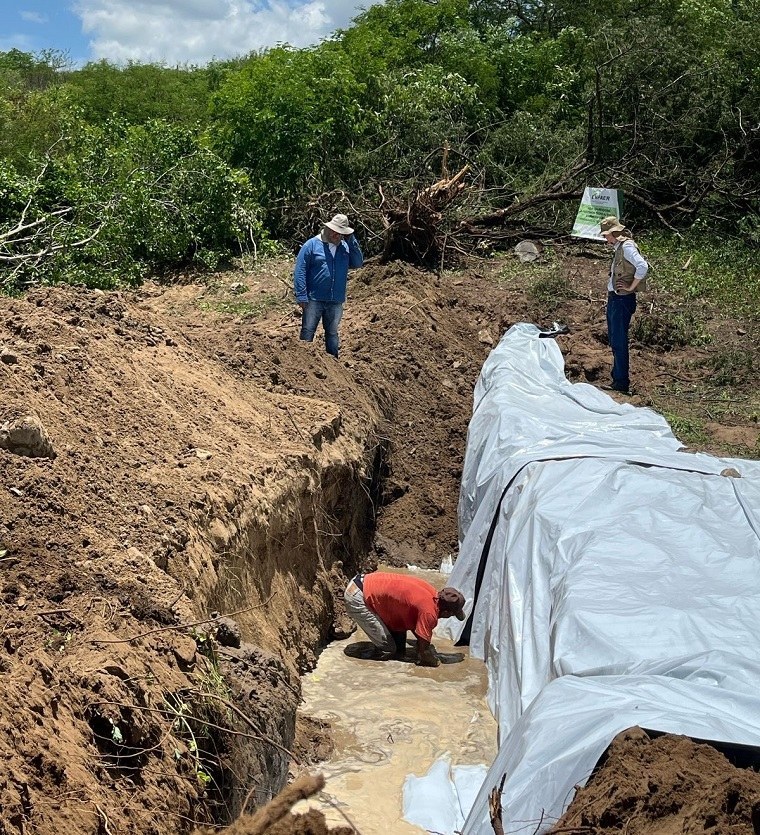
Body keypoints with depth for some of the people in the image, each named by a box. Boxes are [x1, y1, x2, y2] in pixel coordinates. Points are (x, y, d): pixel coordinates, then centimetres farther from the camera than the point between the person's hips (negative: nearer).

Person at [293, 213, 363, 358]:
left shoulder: (346, 247, 8)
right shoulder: (312, 245, -6)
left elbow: (358, 263, -5)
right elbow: (300, 271, -8)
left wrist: (352, 241, -8)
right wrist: (301, 296, -14)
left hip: (336, 301, 4)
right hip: (314, 300, -4)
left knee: (332, 334, 14)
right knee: (307, 333, 2)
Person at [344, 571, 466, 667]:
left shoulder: (431, 593, 5)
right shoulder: (429, 612, -20)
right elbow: (424, 648, -11)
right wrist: (435, 662, 7)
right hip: (356, 598, -9)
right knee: (388, 649, -5)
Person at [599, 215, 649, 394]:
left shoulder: (627, 246, -15)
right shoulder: (619, 247, 15)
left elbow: (642, 266, -27)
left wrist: (631, 287, -20)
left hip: (622, 300, -10)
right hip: (614, 299, 10)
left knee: (619, 342, -8)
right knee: (614, 341, 15)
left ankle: (621, 382, -5)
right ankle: (617, 377, 24)